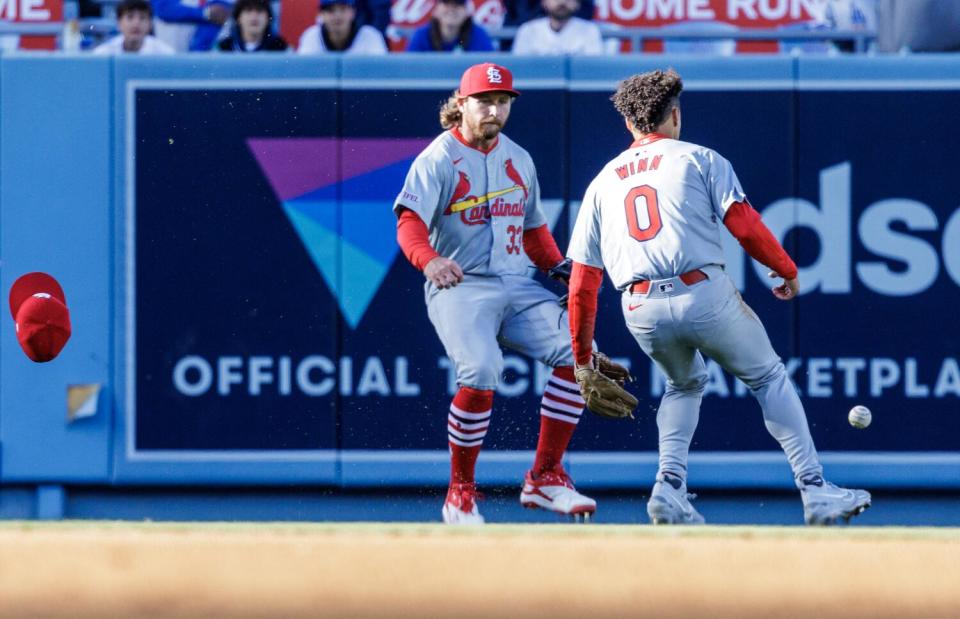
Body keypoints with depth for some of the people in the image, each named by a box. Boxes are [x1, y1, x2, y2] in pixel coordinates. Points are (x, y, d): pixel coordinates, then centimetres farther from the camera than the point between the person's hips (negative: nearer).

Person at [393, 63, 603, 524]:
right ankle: (460, 494, -12)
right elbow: (410, 224, -17)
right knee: (481, 373, -30)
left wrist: (557, 265, 8)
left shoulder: (519, 160, 17)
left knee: (577, 350, -16)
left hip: (518, 287, 6)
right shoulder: (437, 160, -3)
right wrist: (429, 260, -38)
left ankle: (545, 478, -4)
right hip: (459, 288, -6)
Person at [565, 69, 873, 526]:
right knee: (768, 378, 13)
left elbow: (581, 284, 17)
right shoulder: (697, 159, 10)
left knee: (684, 385, 29)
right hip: (703, 294, -4)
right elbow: (745, 226, -2)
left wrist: (581, 359, 22)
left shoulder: (603, 182, 20)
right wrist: (787, 270, 14)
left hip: (641, 311, 4)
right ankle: (814, 490, 5)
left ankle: (669, 487, 10)